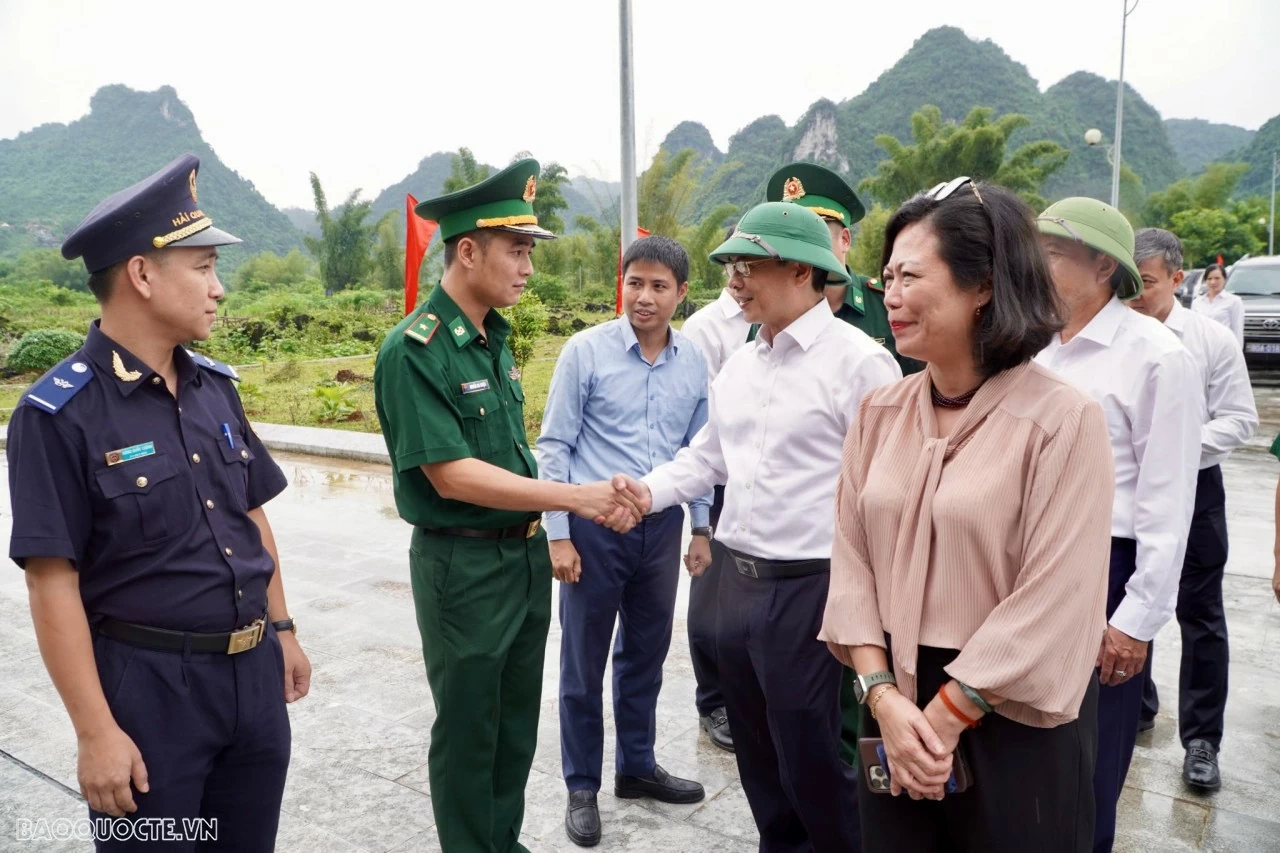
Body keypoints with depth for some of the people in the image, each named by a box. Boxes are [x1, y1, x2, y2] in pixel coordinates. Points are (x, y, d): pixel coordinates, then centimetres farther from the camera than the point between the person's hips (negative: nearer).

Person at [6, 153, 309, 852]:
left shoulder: (216, 386, 4)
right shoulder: (60, 414, -15)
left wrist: (281, 630, 15)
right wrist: (96, 732, -15)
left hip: (254, 670, 6)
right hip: (148, 683, -6)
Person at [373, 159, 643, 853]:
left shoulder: (495, 339, 6)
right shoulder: (413, 351, -18)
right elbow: (451, 476, -22)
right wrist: (574, 496, -22)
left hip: (526, 552, 7)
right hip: (463, 565, -7)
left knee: (518, 719, 20)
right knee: (468, 729, 10)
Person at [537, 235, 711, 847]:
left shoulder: (694, 364, 1)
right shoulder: (586, 351, -10)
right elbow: (553, 447, -8)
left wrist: (702, 528, 11)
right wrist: (557, 534, -11)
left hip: (662, 528, 4)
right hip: (594, 527, -4)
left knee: (646, 656, 19)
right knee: (584, 663, 9)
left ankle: (637, 767, 39)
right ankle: (582, 788, 28)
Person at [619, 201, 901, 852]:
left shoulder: (858, 361, -13)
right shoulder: (738, 365, 11)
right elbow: (707, 456, 17)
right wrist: (652, 491, -1)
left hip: (810, 585, -7)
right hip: (737, 577, 8)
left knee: (807, 755, 6)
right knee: (754, 748, 20)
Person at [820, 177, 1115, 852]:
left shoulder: (1063, 421, -14)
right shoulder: (879, 413, 1)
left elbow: (1053, 603, -17)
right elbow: (852, 560, -1)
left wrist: (945, 717, -15)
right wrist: (883, 695, -10)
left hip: (1014, 719, -4)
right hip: (896, 704, 4)